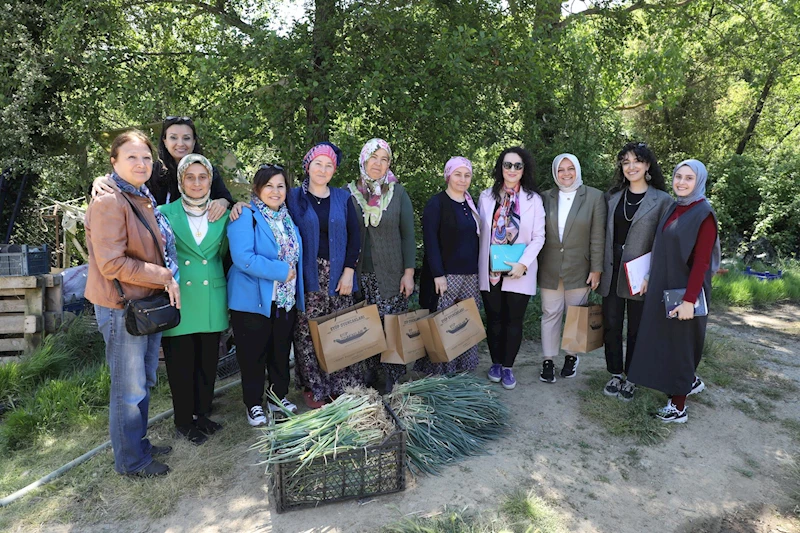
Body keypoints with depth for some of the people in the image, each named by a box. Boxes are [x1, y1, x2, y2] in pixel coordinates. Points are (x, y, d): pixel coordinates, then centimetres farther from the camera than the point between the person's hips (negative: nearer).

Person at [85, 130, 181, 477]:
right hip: (122, 307, -9)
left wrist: (166, 280, 9)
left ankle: (140, 444, 36)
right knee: (129, 389, 4)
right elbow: (112, 264, -22)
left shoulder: (145, 200, 11)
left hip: (150, 303, 9)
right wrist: (165, 277, -17)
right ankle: (130, 460, 21)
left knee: (144, 382, 20)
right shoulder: (109, 203, -17)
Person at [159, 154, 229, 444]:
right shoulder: (166, 213, -1)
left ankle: (202, 414, 30)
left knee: (208, 362, 12)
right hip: (179, 299, -2)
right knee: (180, 364, 6)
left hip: (212, 300, 3)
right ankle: (184, 422, 23)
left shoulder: (222, 213, 7)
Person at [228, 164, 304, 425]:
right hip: (253, 300, -6)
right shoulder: (245, 217, -12)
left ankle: (279, 396, 35)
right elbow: (243, 258, -25)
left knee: (281, 352, 17)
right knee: (253, 354, 7)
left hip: (286, 300, 6)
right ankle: (254, 404, 24)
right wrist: (281, 271, -21)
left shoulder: (288, 217, 10)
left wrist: (294, 279, 6)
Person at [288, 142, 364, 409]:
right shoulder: (293, 197, 5)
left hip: (338, 275, 2)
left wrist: (349, 271, -1)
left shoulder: (342, 197, 10)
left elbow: (354, 235, 6)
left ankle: (341, 386, 16)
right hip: (308, 275, -2)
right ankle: (312, 387, 15)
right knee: (307, 332, 0)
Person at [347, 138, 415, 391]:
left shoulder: (398, 193, 2)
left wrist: (409, 272, -3)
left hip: (391, 275, -1)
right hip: (359, 275, 1)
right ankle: (365, 377, 19)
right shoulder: (348, 192, 3)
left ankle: (392, 382, 14)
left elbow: (408, 235, 2)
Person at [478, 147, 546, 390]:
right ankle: (496, 363, 25)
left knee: (514, 321, 5)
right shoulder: (486, 196, 5)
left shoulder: (533, 199, 0)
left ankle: (507, 367, 18)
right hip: (490, 270, 1)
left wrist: (523, 264, -14)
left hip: (519, 272, -1)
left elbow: (538, 237, -2)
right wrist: (479, 265, -1)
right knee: (494, 319, 10)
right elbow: (480, 232, 4)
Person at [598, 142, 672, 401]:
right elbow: (603, 233, 8)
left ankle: (630, 378, 24)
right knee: (611, 325, 8)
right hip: (611, 272, 3)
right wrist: (598, 267, 1)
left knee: (636, 328, 9)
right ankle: (615, 374, 25)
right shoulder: (612, 196, 7)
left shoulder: (662, 200, -3)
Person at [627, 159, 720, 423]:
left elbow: (701, 261, -19)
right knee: (663, 339, 18)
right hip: (663, 287, 8)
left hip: (684, 289, -8)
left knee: (680, 341, 2)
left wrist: (689, 299, -23)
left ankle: (678, 406, 15)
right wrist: (651, 280, 9)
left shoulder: (704, 214, -14)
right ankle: (691, 381, 41)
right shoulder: (672, 210, 8)